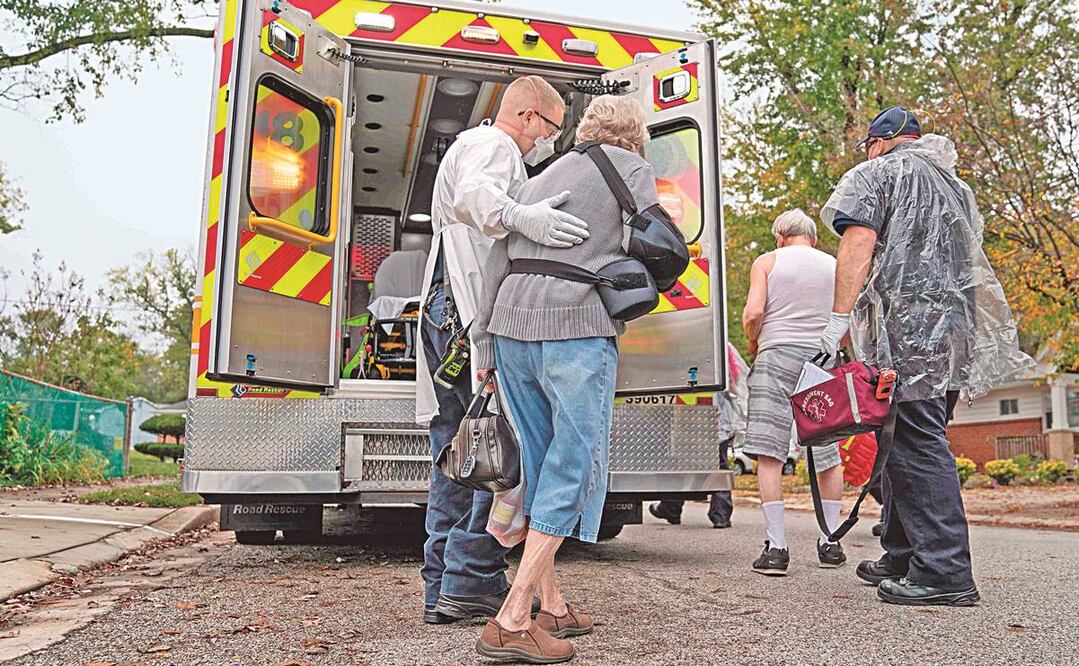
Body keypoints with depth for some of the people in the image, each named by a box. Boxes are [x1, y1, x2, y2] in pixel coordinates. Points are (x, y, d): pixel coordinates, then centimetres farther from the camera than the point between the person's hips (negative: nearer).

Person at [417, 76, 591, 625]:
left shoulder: (473, 147, 34)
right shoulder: (493, 144, 0)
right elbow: (473, 195, -24)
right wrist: (520, 217, -44)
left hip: (445, 314, 11)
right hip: (471, 313, -11)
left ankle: (442, 587, 11)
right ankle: (471, 580, -11)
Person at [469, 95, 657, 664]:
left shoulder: (540, 178, 25)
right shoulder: (632, 168, 10)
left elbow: (497, 262, 18)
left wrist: (485, 347, 18)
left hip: (512, 324, 6)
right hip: (576, 326, -6)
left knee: (540, 461, 13)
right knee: (574, 466, -2)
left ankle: (549, 604, 21)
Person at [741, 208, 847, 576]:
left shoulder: (767, 261, 6)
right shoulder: (835, 266, 15)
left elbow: (753, 313, -8)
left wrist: (752, 344, 10)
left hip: (777, 356, -3)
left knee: (769, 453, -3)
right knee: (828, 456, 14)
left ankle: (776, 548, -7)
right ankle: (829, 543, 20)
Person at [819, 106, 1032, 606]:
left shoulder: (874, 174, 5)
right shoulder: (954, 184, 29)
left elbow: (859, 242, -10)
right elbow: (970, 256, 29)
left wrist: (840, 317, -15)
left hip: (905, 325, -8)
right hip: (956, 327, 8)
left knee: (916, 444, -10)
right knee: (910, 442, 11)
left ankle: (944, 571, -12)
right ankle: (901, 558, 17)